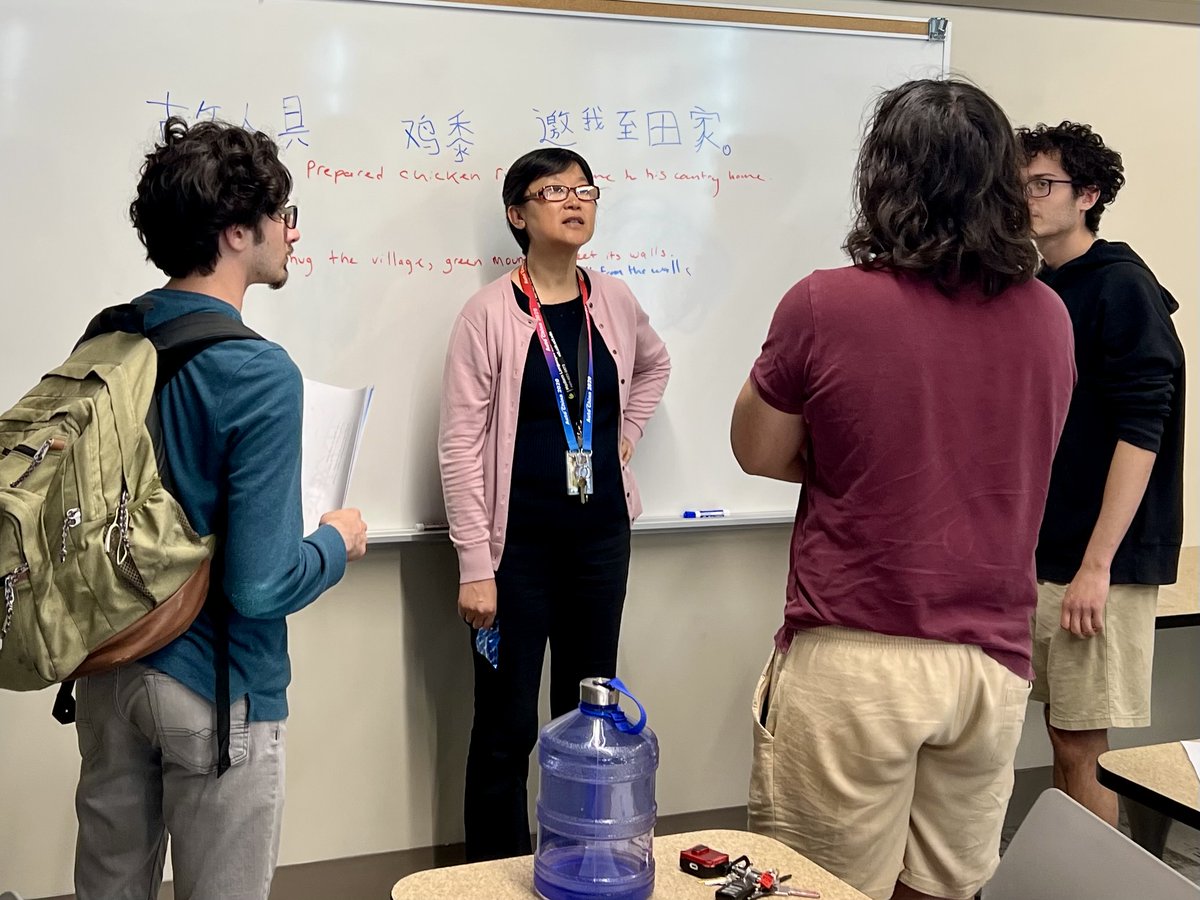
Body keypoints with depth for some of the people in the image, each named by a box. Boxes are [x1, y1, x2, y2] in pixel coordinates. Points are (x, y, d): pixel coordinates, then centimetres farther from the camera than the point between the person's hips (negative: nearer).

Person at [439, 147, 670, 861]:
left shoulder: (614, 301, 4)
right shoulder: (490, 313, -10)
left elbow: (655, 363, 27)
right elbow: (462, 446, -11)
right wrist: (475, 567, -14)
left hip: (602, 537, 5)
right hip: (519, 545, -5)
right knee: (507, 727, 2)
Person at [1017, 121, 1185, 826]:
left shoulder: (1121, 287, -9)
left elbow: (1140, 432, -16)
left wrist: (1096, 566, -20)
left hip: (1100, 561, -7)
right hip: (1042, 551, 7)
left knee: (1082, 746, -3)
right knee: (1063, 734, 14)